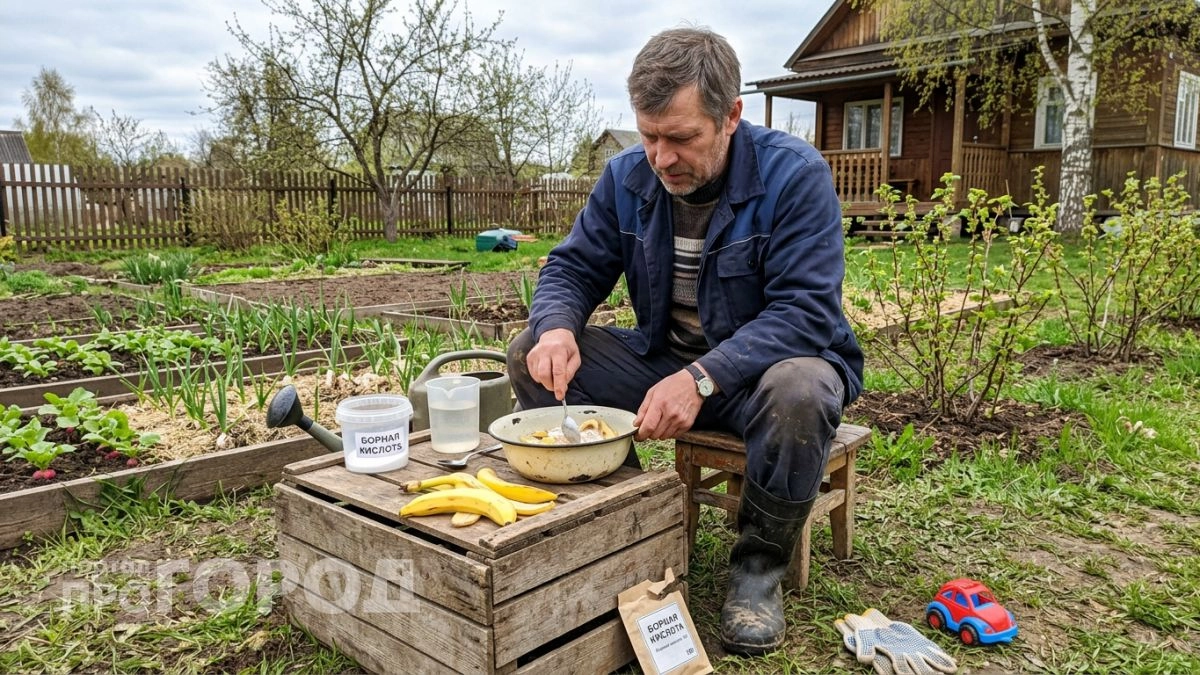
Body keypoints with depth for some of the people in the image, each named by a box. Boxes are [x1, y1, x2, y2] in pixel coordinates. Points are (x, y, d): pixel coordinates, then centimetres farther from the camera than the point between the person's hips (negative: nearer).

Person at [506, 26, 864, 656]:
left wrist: (703, 378, -38)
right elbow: (572, 266, 2)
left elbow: (806, 311, -26)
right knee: (531, 354, -11)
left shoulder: (795, 173, -18)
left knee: (800, 392, -39)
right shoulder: (627, 175, -3)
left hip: (757, 367, -4)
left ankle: (758, 569, -11)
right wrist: (557, 327, -23)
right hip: (662, 359, 5)